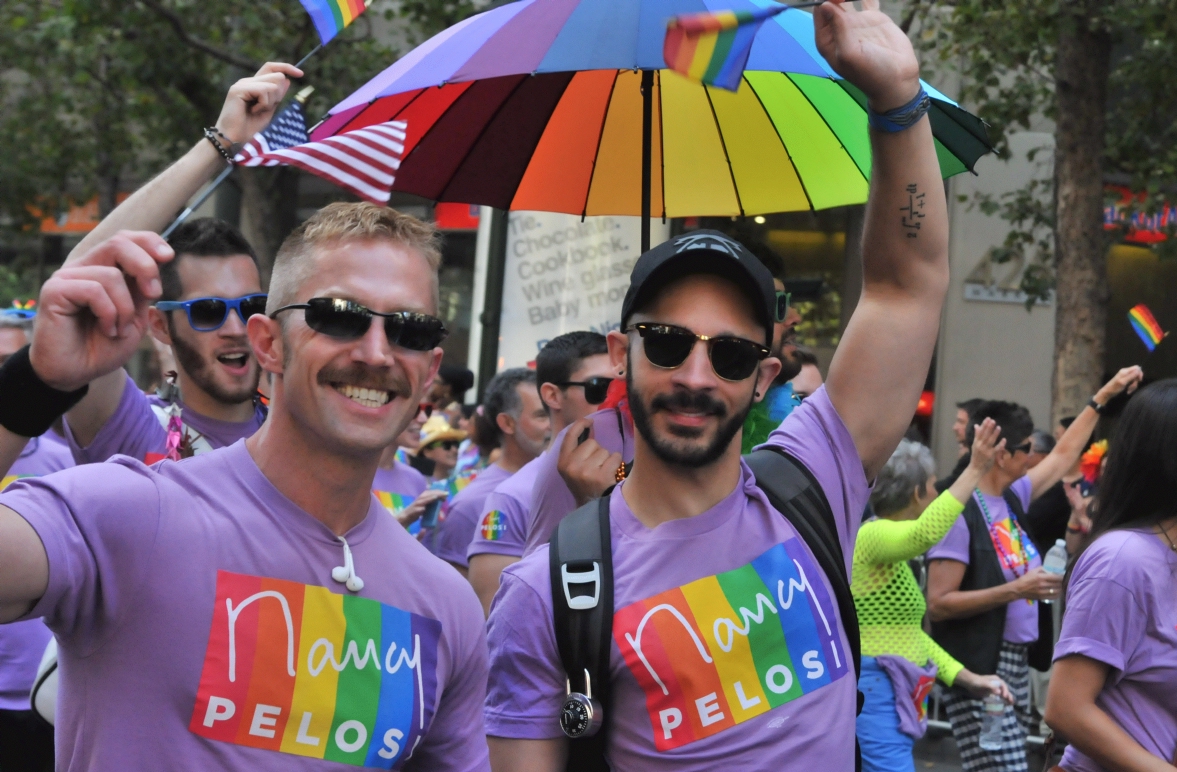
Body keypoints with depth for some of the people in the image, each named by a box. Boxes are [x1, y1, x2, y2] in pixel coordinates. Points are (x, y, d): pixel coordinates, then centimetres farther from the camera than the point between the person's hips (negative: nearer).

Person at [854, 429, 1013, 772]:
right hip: (874, 690, -10)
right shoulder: (872, 535, -13)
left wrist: (967, 677, 12)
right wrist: (974, 470, -33)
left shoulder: (895, 557, 17)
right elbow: (925, 533, -35)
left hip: (896, 692, 10)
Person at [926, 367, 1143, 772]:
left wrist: (1105, 395, 31)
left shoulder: (1014, 497, 10)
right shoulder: (961, 513, -14)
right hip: (977, 668, -8)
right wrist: (1017, 590, -19)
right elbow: (938, 603, -17)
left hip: (1016, 662, 8)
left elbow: (1064, 454, 27)